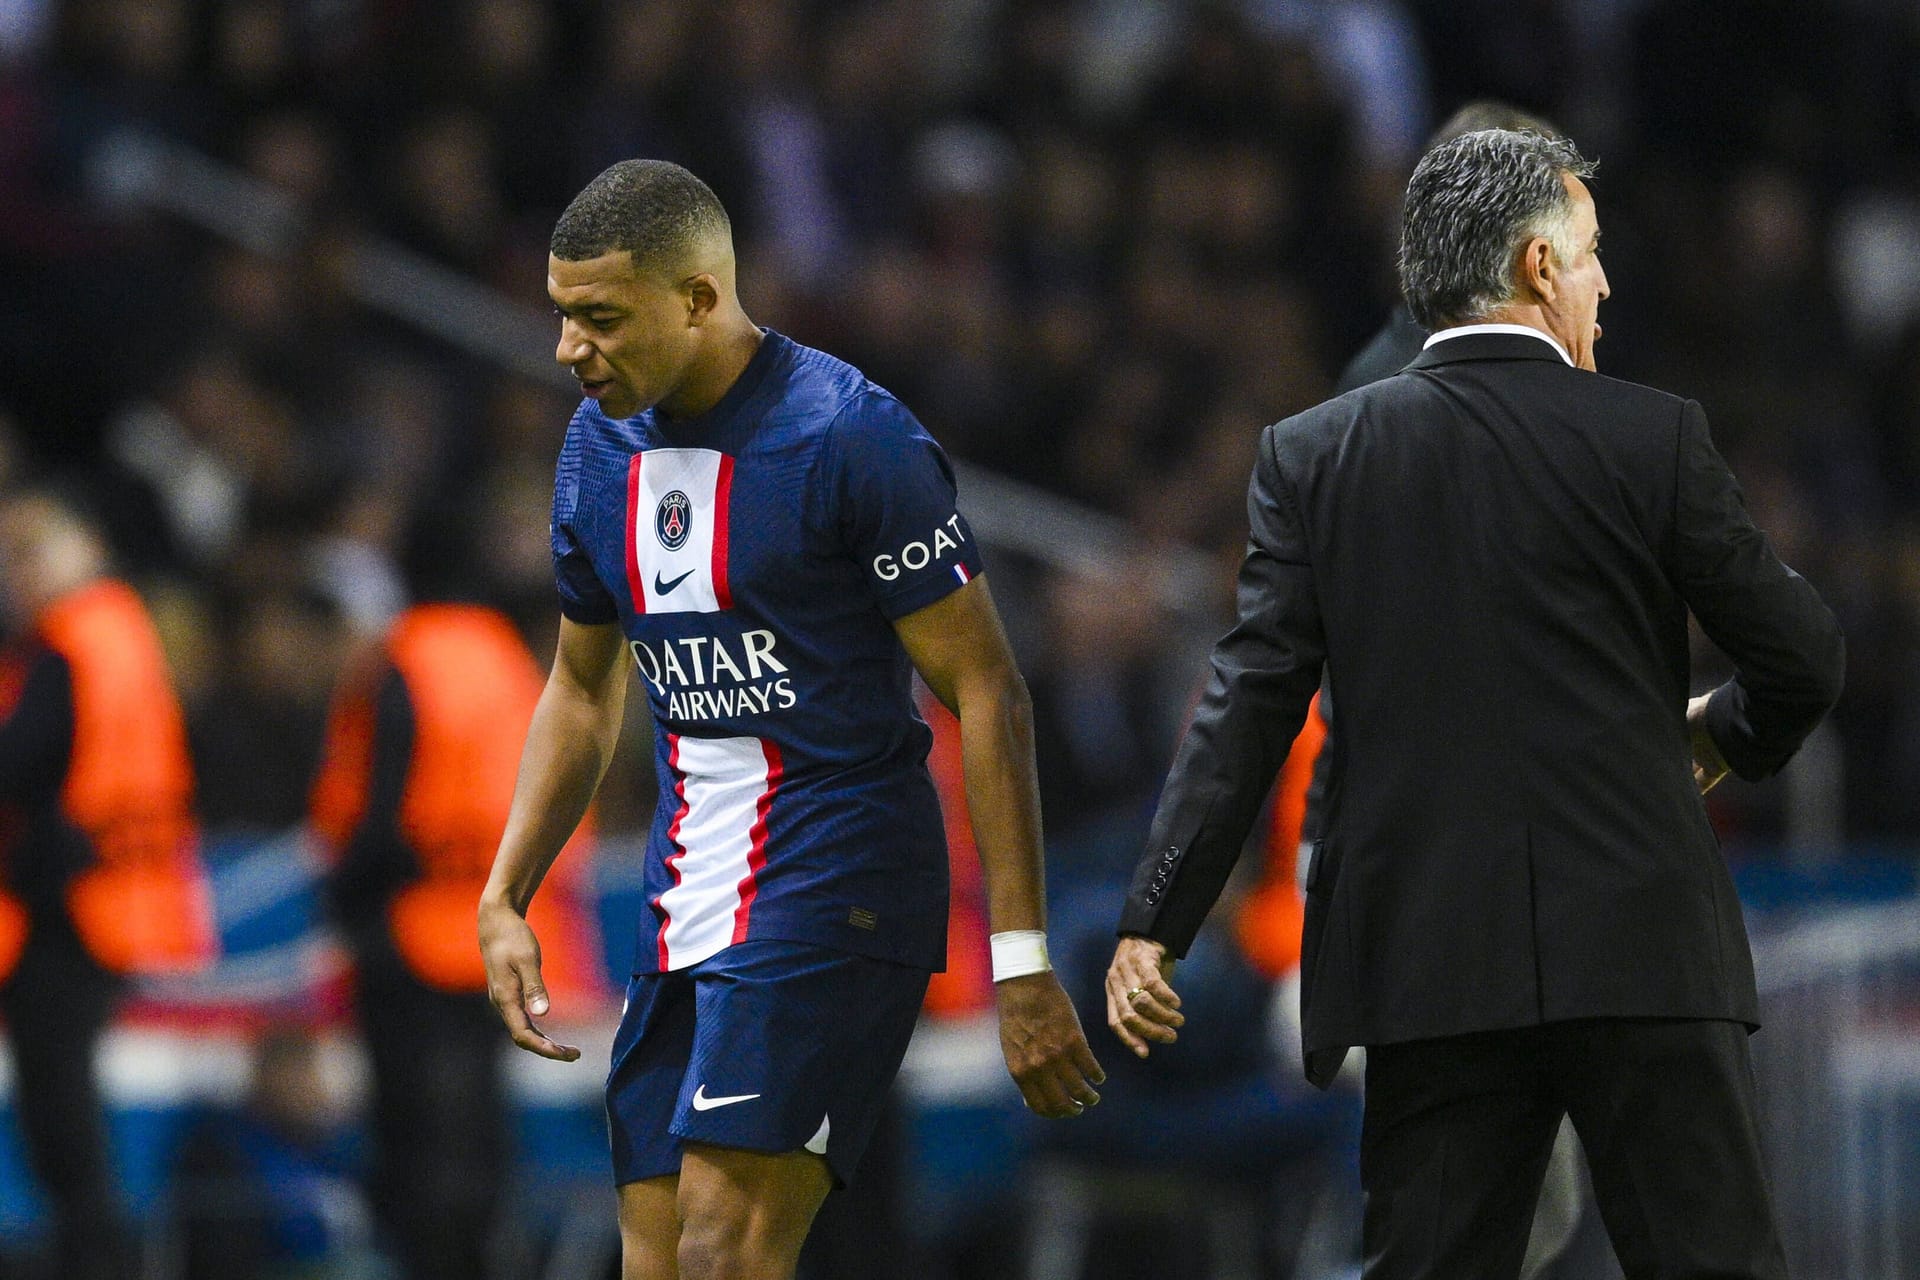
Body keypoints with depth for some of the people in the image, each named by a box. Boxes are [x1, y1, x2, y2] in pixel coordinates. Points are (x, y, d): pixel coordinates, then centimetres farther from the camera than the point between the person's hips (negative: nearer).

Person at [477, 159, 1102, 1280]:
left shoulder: (852, 439, -13)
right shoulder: (601, 444, 9)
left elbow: (987, 694, -11)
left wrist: (1022, 966, -15)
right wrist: (504, 902, 14)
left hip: (834, 883, -8)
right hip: (686, 898, 8)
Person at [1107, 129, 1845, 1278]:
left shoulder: (1315, 457, 4)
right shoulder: (1652, 439, -1)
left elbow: (1252, 701, -2)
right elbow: (1803, 656, 2)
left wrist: (1155, 923, -1)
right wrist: (1724, 738, 25)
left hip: (1428, 958, 2)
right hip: (1642, 954, -2)